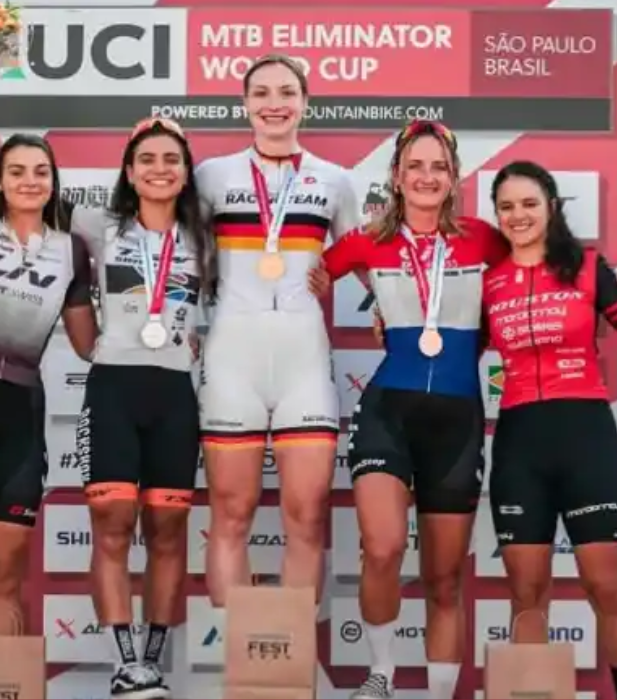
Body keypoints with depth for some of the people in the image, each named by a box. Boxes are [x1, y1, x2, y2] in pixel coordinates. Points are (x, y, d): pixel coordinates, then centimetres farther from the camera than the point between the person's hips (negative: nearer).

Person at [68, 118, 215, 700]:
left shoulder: (201, 243, 13)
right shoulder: (101, 229, 8)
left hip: (174, 393, 2)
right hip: (112, 387, -2)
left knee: (167, 530, 3)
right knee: (112, 526, -9)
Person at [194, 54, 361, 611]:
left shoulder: (334, 182, 11)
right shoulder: (214, 175, 8)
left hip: (305, 355, 1)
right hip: (232, 353, 0)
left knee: (307, 516, -2)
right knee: (231, 514, 1)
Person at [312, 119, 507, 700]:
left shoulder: (482, 240, 1)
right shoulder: (368, 243, 2)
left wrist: (469, 346, 11)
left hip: (458, 414, 1)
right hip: (388, 405, -1)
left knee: (445, 579, 9)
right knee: (383, 549, -23)